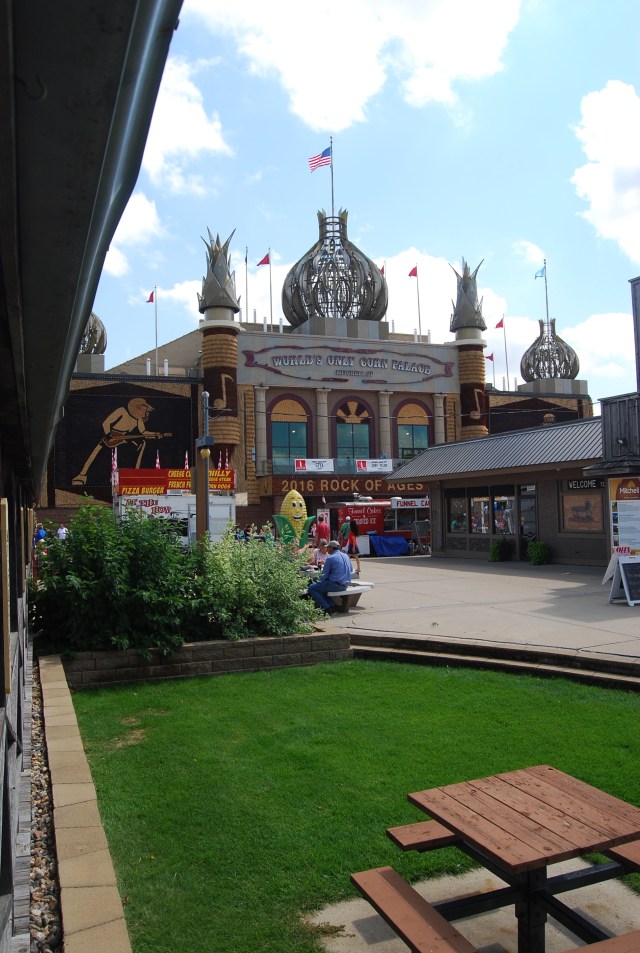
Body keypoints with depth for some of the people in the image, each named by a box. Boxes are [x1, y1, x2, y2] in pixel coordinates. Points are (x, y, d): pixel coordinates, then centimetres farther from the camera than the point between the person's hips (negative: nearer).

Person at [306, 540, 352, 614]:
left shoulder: (330, 558, -12)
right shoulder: (346, 556, 11)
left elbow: (324, 575, -9)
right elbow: (350, 570, 22)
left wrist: (318, 581, 12)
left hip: (335, 585, -9)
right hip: (345, 585, 9)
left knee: (311, 588, 0)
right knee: (321, 587, 28)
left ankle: (327, 609, -5)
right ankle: (331, 606, 17)